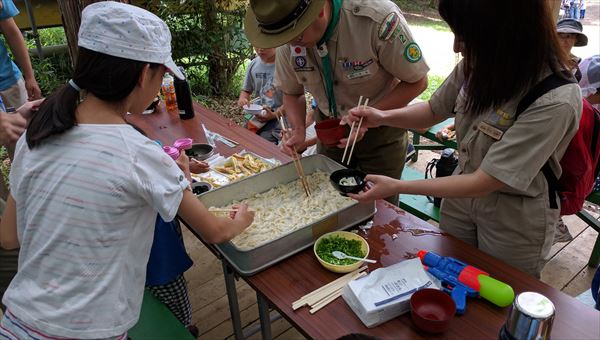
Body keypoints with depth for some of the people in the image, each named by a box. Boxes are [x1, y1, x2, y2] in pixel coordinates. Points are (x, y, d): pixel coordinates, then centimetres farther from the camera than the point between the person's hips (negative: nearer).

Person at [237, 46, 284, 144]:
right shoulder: (253, 64, 5)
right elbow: (246, 90, 17)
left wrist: (274, 115, -22)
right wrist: (242, 99, -7)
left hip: (278, 117, -5)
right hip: (257, 115, 5)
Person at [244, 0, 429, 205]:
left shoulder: (378, 19, -29)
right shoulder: (289, 36, -14)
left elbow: (417, 82, -19)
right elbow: (292, 93, 2)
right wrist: (298, 131, -17)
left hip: (380, 131, -3)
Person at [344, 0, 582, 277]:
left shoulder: (555, 103, -31)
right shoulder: (478, 65, -14)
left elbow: (483, 183, -29)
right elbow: (434, 111, 3)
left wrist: (397, 187, -26)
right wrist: (383, 117, -14)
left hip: (515, 221, -4)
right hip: (463, 194, 5)